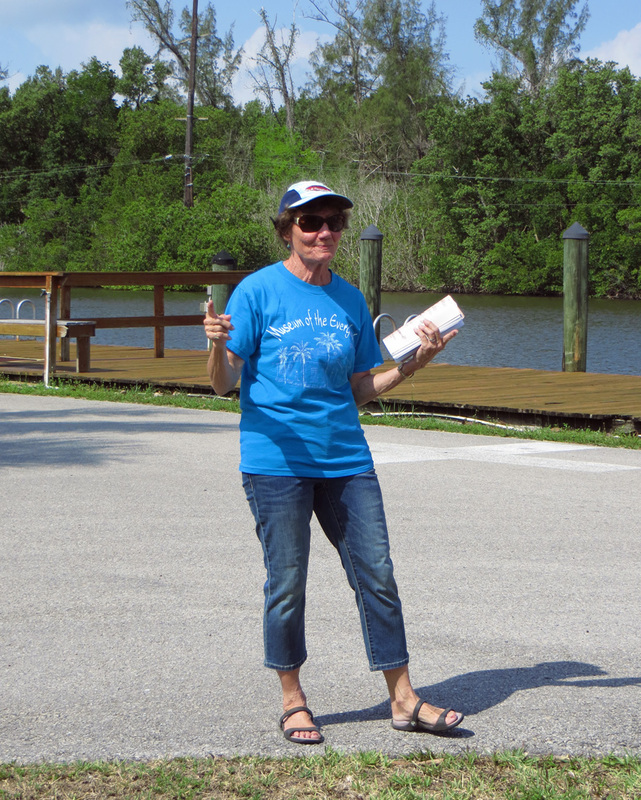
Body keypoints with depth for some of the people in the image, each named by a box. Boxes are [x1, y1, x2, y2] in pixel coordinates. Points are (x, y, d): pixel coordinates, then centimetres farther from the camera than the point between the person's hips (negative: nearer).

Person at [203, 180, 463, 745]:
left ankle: (403, 699, 13)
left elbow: (361, 391, 15)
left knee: (378, 574, 4)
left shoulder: (351, 300, 11)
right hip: (276, 460, -4)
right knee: (287, 585, 1)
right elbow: (225, 383, -5)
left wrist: (416, 362, 4)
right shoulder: (258, 291, -4)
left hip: (345, 459, 5)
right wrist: (218, 345, -26)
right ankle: (293, 702, 17)